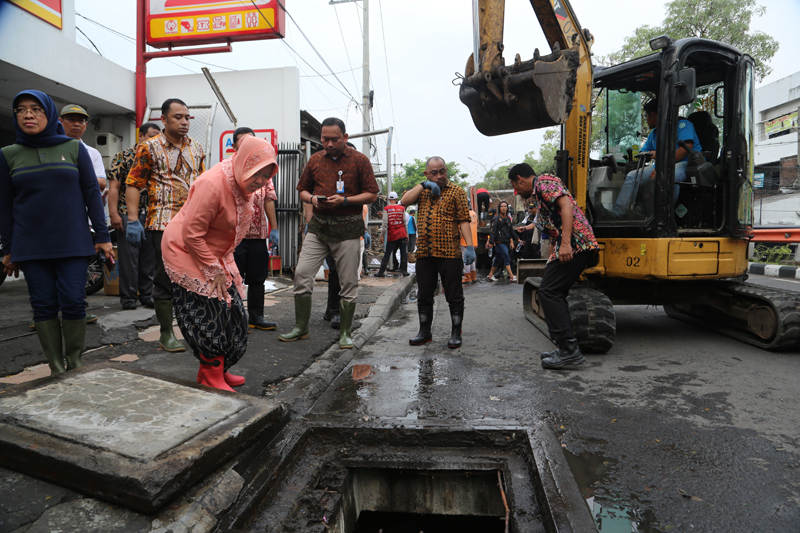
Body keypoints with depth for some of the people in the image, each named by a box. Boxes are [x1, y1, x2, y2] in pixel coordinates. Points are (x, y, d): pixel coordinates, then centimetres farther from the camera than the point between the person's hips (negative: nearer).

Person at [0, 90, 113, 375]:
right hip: (30, 247, 2)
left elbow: (92, 194, 3)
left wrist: (102, 236, -1)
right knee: (44, 305, 4)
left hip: (73, 243, -1)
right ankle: (56, 368, 13)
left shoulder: (74, 148, 4)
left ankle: (76, 363, 12)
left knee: (73, 303, -4)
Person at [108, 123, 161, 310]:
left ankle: (146, 295, 18)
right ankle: (128, 297, 7)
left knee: (149, 257, 7)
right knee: (128, 256, -2)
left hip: (151, 216, 4)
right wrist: (114, 214, -13)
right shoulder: (123, 157, 1)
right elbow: (114, 186, -4)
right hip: (127, 215, -4)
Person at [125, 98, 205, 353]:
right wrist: (133, 220, -12)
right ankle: (166, 334, 13)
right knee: (165, 279, 1)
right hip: (163, 224, -5)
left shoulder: (196, 148, 14)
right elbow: (133, 184, -4)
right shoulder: (150, 147, -1)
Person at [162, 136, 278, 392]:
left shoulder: (244, 184, -2)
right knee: (209, 316, -8)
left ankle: (216, 370, 23)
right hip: (186, 253, -8)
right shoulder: (212, 184, -29)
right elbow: (191, 235, -26)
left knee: (228, 311, 8)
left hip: (215, 254, 8)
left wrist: (223, 263, 10)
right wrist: (215, 271, -20)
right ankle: (212, 378, 7)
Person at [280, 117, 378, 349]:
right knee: (302, 273, -2)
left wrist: (345, 200, -15)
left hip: (348, 228, -3)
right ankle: (300, 327, 14)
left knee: (348, 281, 1)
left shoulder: (360, 160, 0)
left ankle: (345, 332, 15)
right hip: (318, 226, 4)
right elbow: (302, 189, 20)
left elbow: (372, 194, -2)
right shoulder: (314, 160, 11)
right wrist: (311, 198, -4)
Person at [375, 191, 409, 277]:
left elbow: (385, 223, -7)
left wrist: (383, 234, -1)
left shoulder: (386, 209, -3)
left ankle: (381, 271, 1)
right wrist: (407, 235, 12)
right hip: (402, 234, 1)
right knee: (403, 253, 6)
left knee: (387, 253, 1)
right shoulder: (402, 208, 5)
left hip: (392, 234, -1)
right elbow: (405, 222, 7)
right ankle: (404, 270, 8)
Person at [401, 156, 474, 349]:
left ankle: (456, 333, 15)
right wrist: (423, 185, -5)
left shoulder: (456, 191, 2)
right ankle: (425, 332, 25)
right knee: (424, 295, 12)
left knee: (454, 296, 3)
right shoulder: (422, 190, 16)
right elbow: (404, 201, 0)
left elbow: (464, 220, -5)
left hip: (449, 253, -4)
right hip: (424, 252, 4)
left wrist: (470, 246, -14)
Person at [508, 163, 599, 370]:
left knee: (549, 291, -11)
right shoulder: (540, 193, 28)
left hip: (575, 243, -10)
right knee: (554, 293, 11)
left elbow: (567, 206, -18)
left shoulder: (544, 182, -1)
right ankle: (567, 348, 14)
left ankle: (569, 349, -11)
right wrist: (551, 263, 35)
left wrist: (565, 243, -26)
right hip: (567, 246, 10)